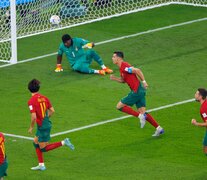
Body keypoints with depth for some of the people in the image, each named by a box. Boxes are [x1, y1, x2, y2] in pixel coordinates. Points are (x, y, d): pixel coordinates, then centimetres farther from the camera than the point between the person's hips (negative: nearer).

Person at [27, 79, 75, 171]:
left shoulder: (31, 101, -17)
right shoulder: (44, 98, 4)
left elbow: (33, 117, -22)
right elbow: (52, 110, 8)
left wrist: (31, 128, -7)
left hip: (42, 126, -8)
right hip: (47, 124, 8)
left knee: (43, 148, 2)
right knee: (36, 143, 20)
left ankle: (63, 143, -9)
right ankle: (41, 165, 20)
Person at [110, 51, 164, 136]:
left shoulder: (124, 66, -15)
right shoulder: (121, 67, 15)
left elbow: (137, 70, -22)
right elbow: (123, 80, 26)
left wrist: (144, 81, -20)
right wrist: (115, 78, 10)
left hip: (136, 91, -10)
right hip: (139, 91, 10)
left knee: (120, 106, -3)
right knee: (143, 112, 9)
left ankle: (140, 116, -9)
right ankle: (159, 128, 7)